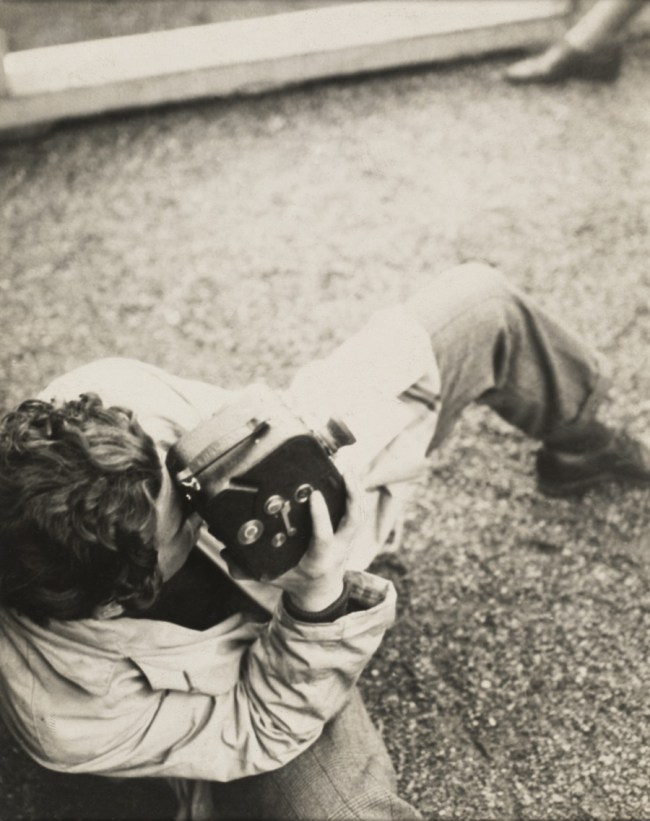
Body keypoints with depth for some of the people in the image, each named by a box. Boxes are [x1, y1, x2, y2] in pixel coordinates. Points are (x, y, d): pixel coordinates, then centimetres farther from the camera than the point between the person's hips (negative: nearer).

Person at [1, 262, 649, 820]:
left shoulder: (105, 397, -34)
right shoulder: (67, 717, -37)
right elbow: (262, 727, -24)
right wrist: (320, 600, -40)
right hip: (272, 661, -3)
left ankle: (578, 443, 37)